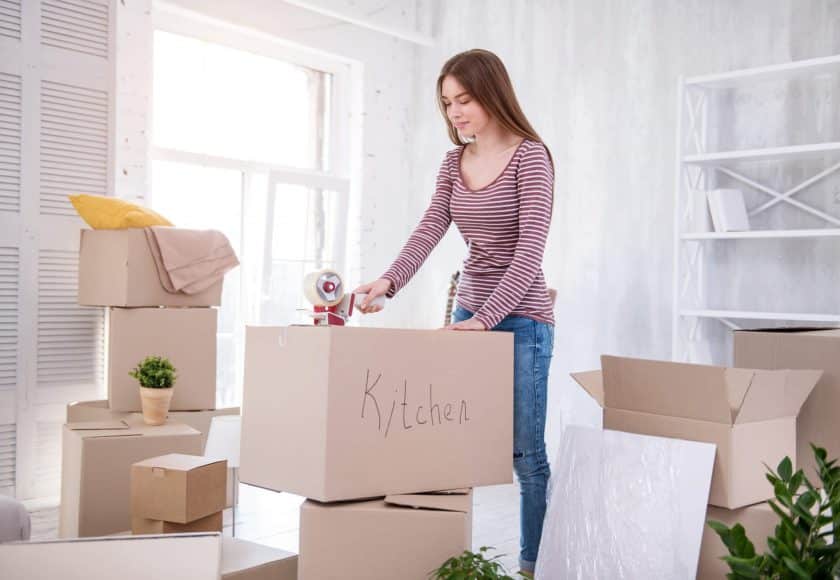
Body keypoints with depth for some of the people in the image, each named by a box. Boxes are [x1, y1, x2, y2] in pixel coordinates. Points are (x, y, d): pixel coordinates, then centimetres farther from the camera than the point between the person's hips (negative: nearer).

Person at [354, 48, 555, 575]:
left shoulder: (530, 156, -9)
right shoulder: (454, 164, 10)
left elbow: (530, 250, -17)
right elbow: (429, 231, -1)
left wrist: (487, 318, -26)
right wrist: (391, 281, -20)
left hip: (520, 319, -6)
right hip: (469, 312, 6)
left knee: (525, 453, -1)